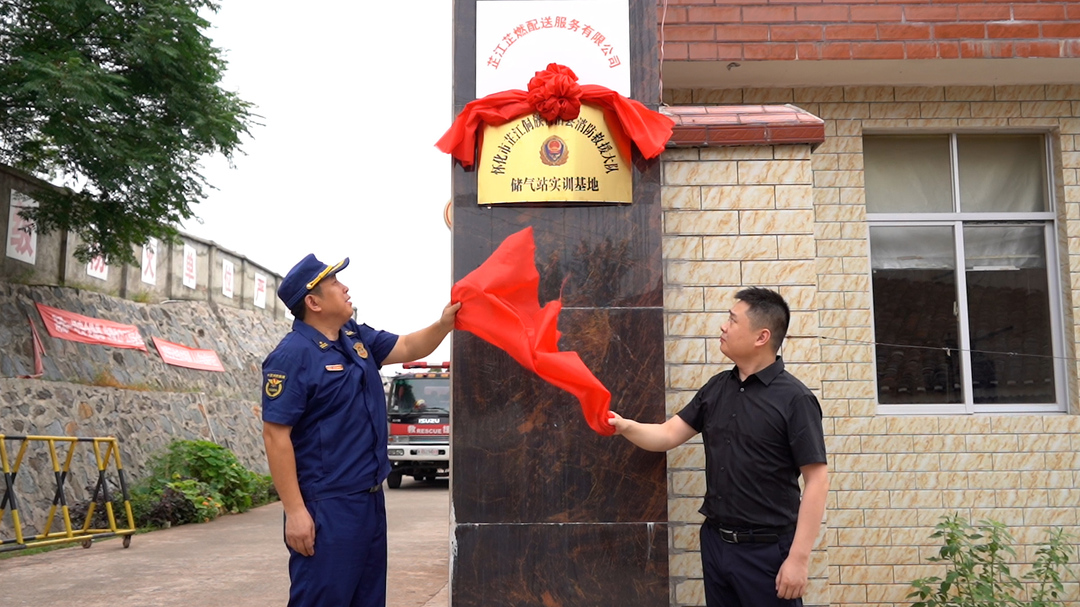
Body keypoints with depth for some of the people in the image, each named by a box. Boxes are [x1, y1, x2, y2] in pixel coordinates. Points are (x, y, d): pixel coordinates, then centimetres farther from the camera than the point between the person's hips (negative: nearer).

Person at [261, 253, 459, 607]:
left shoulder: (356, 336, 8)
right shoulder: (293, 355, -17)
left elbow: (408, 348, 18)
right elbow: (276, 436, -19)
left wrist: (445, 323, -2)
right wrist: (295, 511, -22)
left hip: (370, 498, 9)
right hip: (327, 507, -9)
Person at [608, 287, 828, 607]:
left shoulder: (794, 398, -13)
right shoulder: (716, 387, 6)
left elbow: (816, 480, -15)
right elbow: (668, 434, 6)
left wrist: (799, 557, -18)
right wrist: (625, 426, -13)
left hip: (766, 549, -6)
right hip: (714, 541, 6)